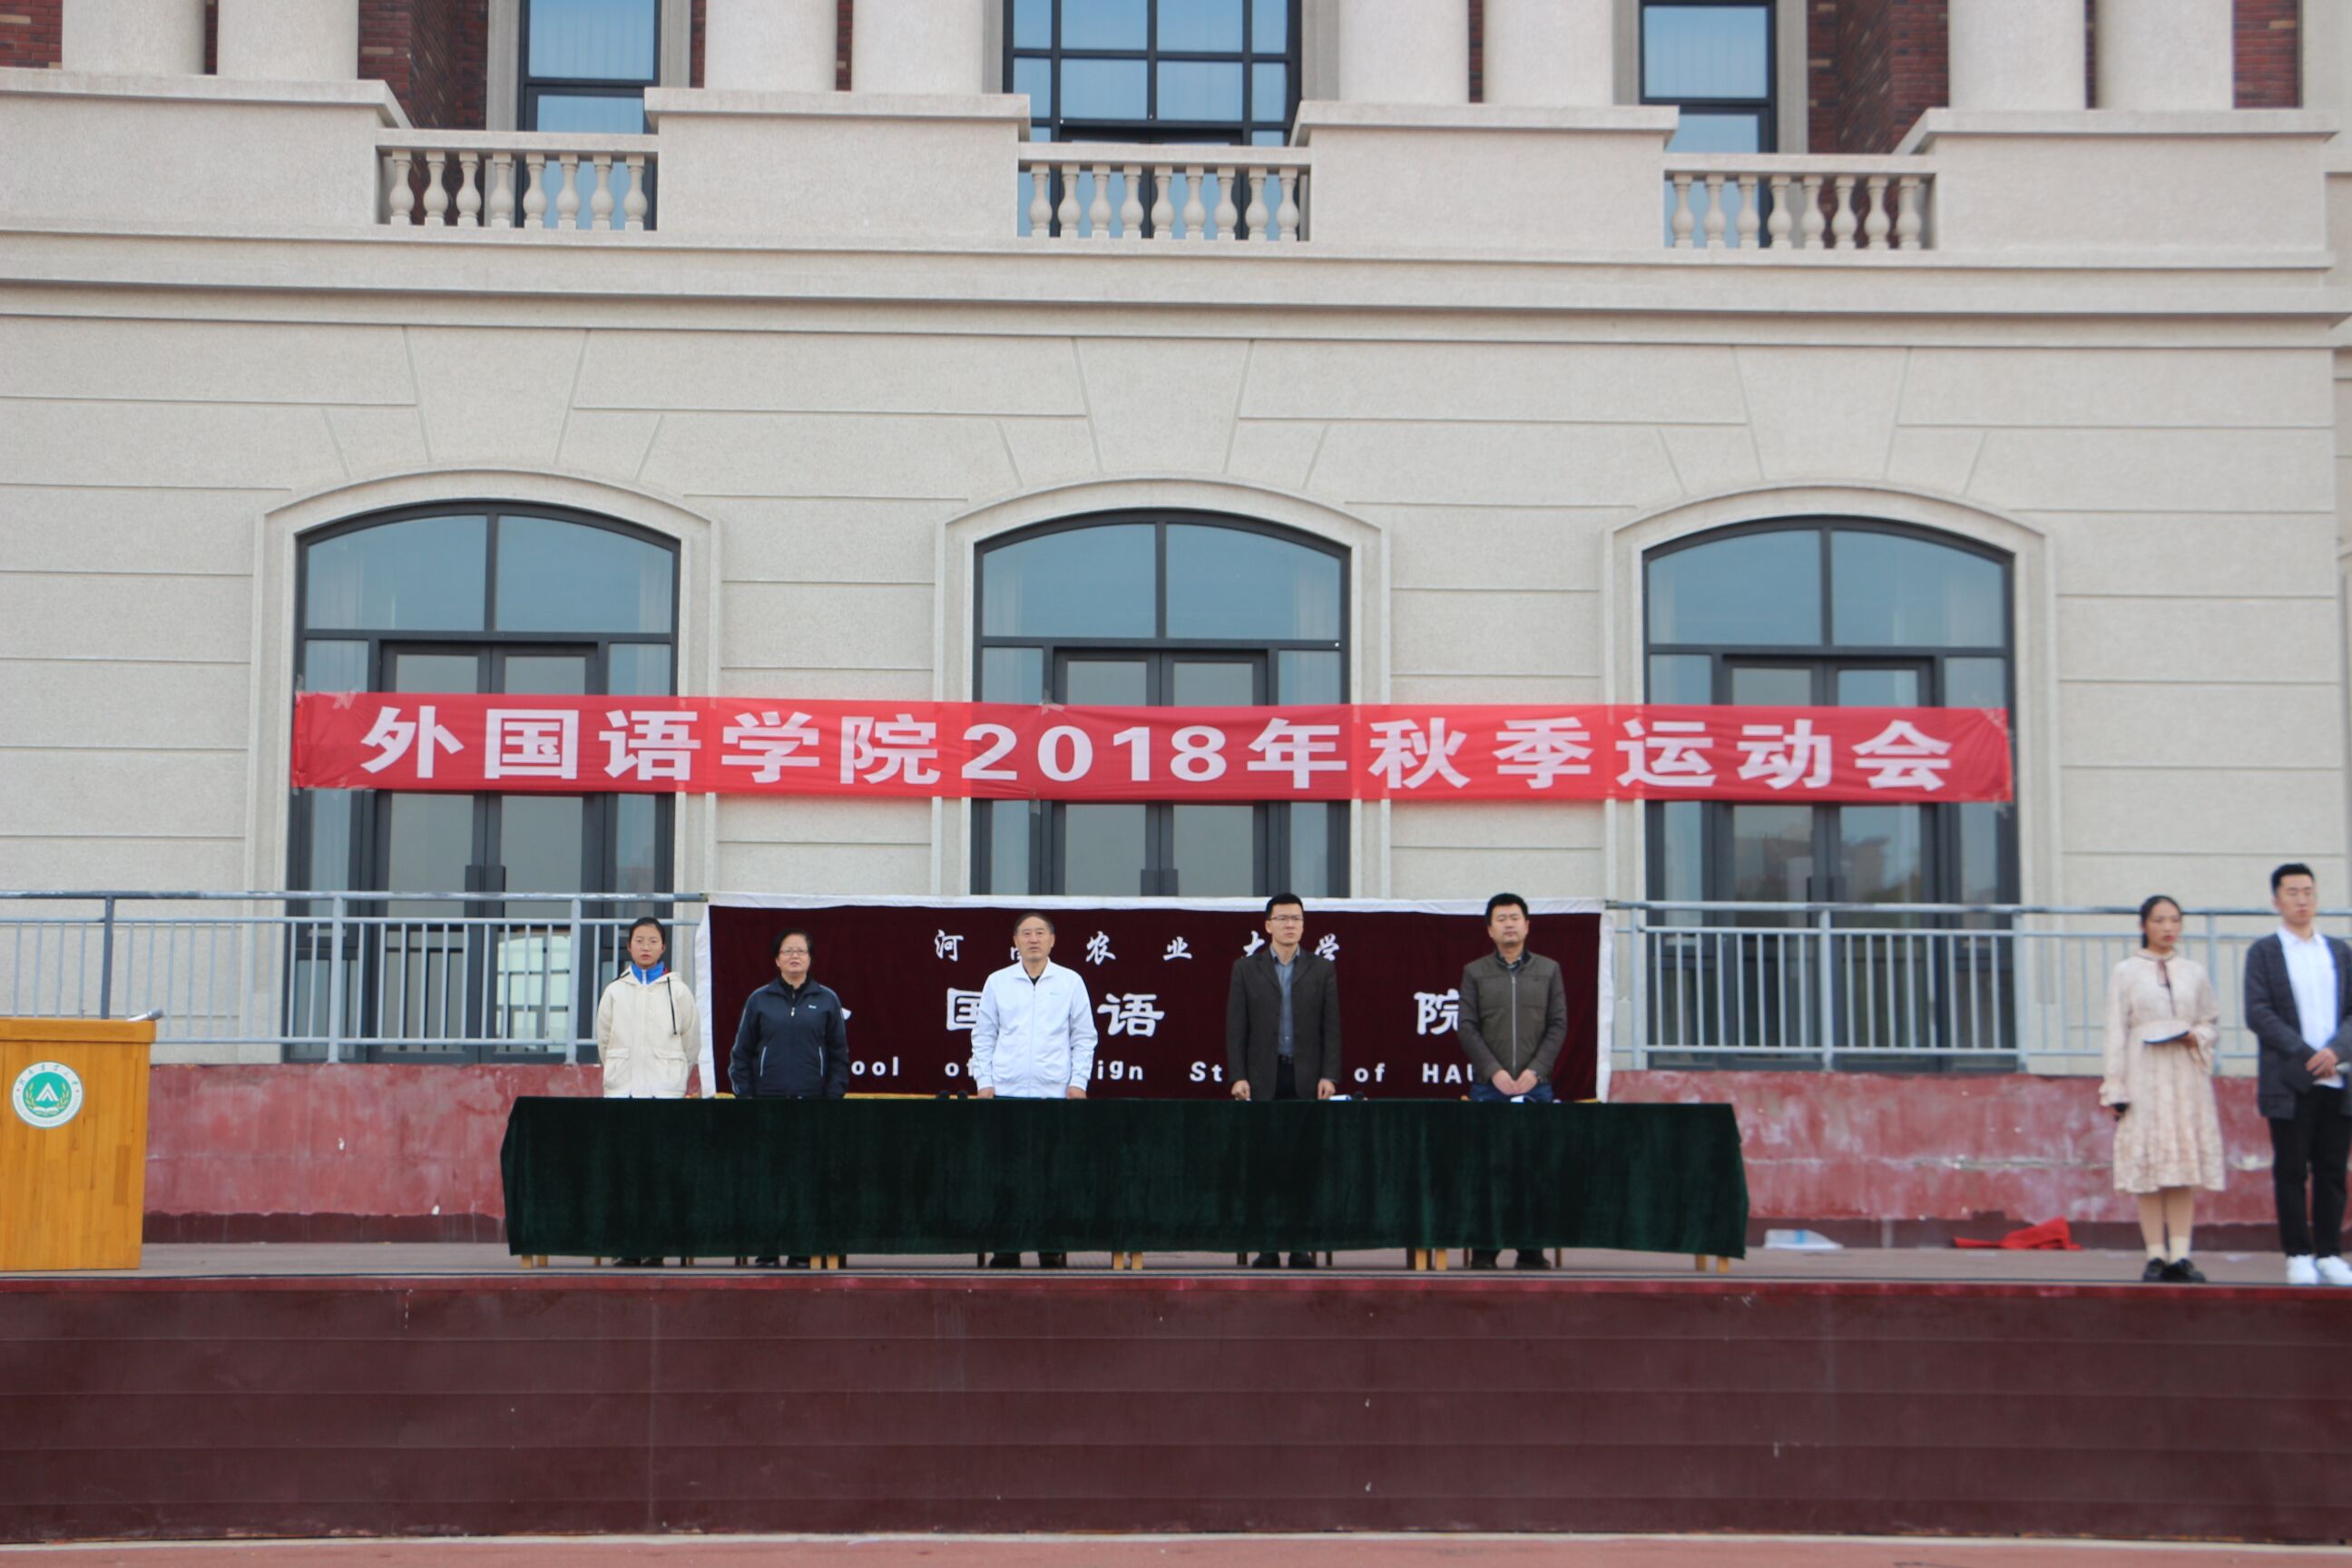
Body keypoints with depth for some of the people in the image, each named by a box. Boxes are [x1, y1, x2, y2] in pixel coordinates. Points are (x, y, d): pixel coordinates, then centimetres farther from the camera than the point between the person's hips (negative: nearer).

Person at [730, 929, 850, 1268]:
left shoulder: (827, 1001, 8)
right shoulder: (759, 1000, 7)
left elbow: (839, 1055, 10)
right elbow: (741, 1053, 9)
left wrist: (833, 1098, 0)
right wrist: (745, 1097, -1)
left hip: (812, 1104, 0)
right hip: (767, 1105, 0)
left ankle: (802, 1252, 6)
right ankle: (766, 1251, 6)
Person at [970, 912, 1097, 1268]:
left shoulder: (1070, 982, 7)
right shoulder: (998, 982, 9)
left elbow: (1084, 1036, 9)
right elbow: (983, 1036, 11)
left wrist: (1078, 1081, 0)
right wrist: (983, 1081, 2)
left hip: (1056, 1094, -1)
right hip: (1006, 1093, 1)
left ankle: (1052, 1252, 6)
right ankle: (1005, 1250, 6)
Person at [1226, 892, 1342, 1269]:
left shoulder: (1322, 970, 10)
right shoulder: (1246, 968, 8)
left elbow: (1331, 1027, 6)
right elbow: (1236, 1027, 5)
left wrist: (1329, 1076, -4)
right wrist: (1238, 1077, -4)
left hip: (1307, 1078, 0)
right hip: (1263, 1080, 0)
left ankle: (1302, 1245, 3)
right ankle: (1266, 1246, 2)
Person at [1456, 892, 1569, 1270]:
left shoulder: (1548, 970, 10)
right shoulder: (1475, 972, 7)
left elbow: (1558, 1025, 5)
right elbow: (1466, 1027, 1)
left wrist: (1534, 1071, -8)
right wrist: (1494, 1072, -10)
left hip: (1536, 1086, 1)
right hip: (1488, 1088, -1)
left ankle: (1531, 1249, 6)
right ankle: (1483, 1249, 3)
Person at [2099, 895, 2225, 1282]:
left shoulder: (2194, 974, 13)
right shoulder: (2125, 972, 5)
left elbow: (2214, 1025, 18)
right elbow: (2116, 1032, 2)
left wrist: (2194, 1037, -6)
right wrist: (2116, 1088, -4)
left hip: (2187, 1078, 2)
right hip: (2144, 1078, -2)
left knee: (2185, 1165, -2)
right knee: (2147, 1165, -5)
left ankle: (2180, 1255, -1)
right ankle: (2156, 1256, -1)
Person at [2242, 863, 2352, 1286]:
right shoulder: (2263, 953, 4)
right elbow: (2259, 1014, -5)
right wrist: (2307, 1055, -14)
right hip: (2290, 1082, -3)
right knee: (2291, 1171, -1)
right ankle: (2298, 1256, 4)